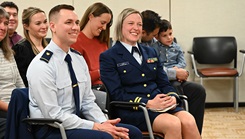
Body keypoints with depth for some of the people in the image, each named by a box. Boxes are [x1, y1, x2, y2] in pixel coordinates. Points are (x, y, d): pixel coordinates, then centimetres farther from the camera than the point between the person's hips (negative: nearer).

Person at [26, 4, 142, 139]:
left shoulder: (79, 58, 7)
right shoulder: (41, 66, -16)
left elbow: (88, 101, 9)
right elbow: (53, 115, -19)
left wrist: (104, 123, -9)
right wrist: (95, 126, -19)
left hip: (75, 123, 7)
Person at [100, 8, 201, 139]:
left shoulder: (150, 52, 23)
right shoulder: (108, 57, 3)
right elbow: (117, 94, -7)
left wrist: (172, 97, -5)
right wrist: (148, 103, -18)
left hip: (161, 103, 6)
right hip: (132, 110, -5)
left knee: (189, 121, -26)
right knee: (173, 124, -32)